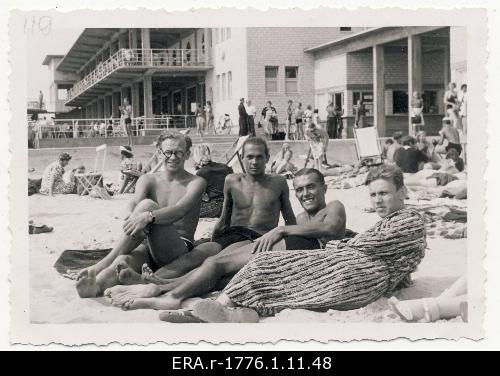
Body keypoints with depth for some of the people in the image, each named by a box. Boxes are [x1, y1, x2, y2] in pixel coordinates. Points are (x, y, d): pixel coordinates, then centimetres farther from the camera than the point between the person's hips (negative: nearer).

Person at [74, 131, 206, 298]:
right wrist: (130, 216, -33)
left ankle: (101, 265, -37)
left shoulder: (196, 183, 5)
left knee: (147, 205, -29)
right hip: (147, 247, 4)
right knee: (123, 261, -34)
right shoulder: (148, 180, 16)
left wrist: (148, 216, -36)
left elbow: (180, 211, -16)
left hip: (179, 251, -3)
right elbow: (133, 203, -6)